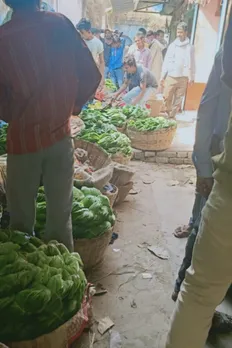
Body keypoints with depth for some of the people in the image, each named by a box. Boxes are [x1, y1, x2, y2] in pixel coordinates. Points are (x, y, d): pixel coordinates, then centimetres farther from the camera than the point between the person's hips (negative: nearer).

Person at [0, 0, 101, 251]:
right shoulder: (61, 24, -3)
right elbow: (91, 76, -2)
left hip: (23, 138, -2)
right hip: (60, 134, 2)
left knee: (21, 219, 14)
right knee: (60, 213, 14)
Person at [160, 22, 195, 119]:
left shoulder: (189, 47, 2)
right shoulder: (172, 45, 8)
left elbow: (191, 63, 2)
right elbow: (166, 62, 9)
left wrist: (191, 77, -3)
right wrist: (162, 76, 5)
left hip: (183, 78, -1)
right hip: (170, 77, 1)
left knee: (178, 100, 4)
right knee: (166, 98, -4)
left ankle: (172, 116, 14)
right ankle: (165, 115, 12)